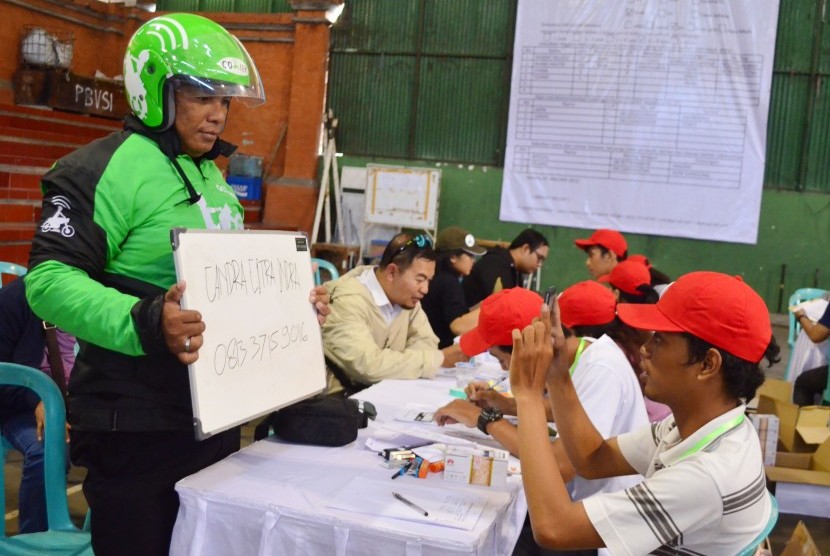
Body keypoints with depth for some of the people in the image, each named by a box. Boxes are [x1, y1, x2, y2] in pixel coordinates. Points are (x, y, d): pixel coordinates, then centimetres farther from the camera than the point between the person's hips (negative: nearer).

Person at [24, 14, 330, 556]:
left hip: (217, 414, 9)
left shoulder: (211, 175, 14)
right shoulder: (106, 168, -16)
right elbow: (50, 279, -24)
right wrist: (145, 324, -38)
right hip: (137, 428, -9)